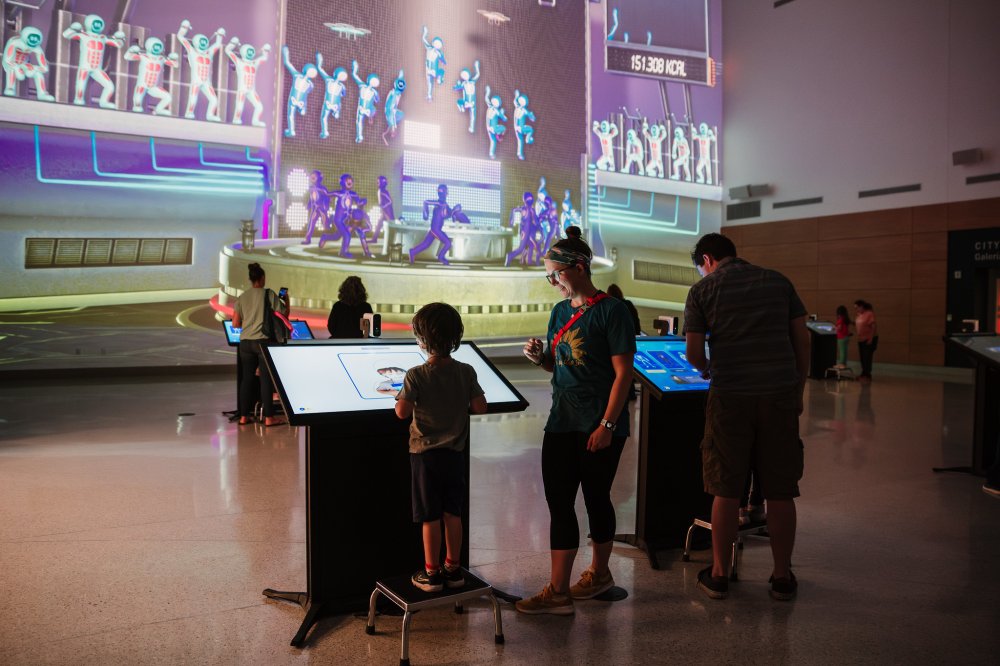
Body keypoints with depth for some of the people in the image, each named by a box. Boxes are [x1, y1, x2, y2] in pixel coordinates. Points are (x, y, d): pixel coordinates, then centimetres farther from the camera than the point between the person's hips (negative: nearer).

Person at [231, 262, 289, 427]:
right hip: (264, 341, -4)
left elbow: (235, 324, 6)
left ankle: (244, 416, 15)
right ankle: (269, 417, 3)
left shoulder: (241, 298, 6)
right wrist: (287, 301, 15)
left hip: (245, 342, 4)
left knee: (247, 378, 11)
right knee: (266, 378, 1)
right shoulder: (269, 294, -6)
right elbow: (284, 315, -2)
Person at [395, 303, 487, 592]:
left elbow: (402, 412, -15)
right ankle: (453, 568, 23)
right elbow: (480, 406, -4)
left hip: (425, 453, -3)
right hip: (454, 452, 3)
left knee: (430, 516, 5)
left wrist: (400, 399, 5)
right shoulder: (466, 372, -5)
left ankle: (431, 573, 15)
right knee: (453, 513, 13)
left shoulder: (416, 375, -15)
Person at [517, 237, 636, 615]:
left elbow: (623, 372, -14)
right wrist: (539, 357, -3)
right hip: (562, 423, 6)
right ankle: (558, 592, 13)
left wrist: (607, 425, -18)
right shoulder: (560, 311, 11)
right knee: (559, 502, 4)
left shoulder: (611, 311, -11)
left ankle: (599, 573, 29)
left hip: (599, 427, -6)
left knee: (596, 498, 8)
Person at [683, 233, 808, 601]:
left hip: (731, 398, -2)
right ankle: (782, 577, 20)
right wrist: (798, 391, 15)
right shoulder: (779, 281, 11)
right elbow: (802, 340, 9)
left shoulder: (702, 290, 3)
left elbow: (694, 353, -1)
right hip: (780, 395, 3)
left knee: (726, 491, 7)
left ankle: (719, 575, 17)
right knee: (780, 492, 9)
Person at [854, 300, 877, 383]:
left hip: (869, 339, -8)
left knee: (867, 357, -7)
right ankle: (864, 374, 20)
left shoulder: (870, 314, -14)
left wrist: (871, 338, -21)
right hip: (861, 339, 8)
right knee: (862, 357, 11)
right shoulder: (858, 314, 9)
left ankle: (867, 375, -3)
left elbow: (874, 326, -18)